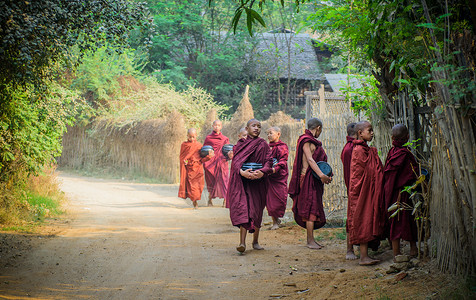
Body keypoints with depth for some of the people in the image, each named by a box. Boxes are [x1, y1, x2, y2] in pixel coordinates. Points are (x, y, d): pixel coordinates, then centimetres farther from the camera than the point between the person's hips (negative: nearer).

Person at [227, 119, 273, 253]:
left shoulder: (263, 145, 8)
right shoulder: (240, 144, 8)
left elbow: (269, 161, -2)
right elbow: (236, 161, -4)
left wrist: (262, 172, -23)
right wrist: (243, 172, -24)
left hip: (258, 182, 1)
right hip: (242, 182, -1)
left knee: (256, 211, 4)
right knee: (243, 209, -13)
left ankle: (255, 241, 19)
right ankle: (242, 242, -20)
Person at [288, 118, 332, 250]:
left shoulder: (313, 142, 20)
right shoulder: (306, 141, -9)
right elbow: (309, 159, -21)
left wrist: (326, 175, 7)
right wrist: (321, 175, -32)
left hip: (315, 180, 9)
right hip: (308, 178, -9)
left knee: (313, 208, 9)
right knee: (311, 208, -10)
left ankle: (310, 239, 13)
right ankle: (310, 241, -10)